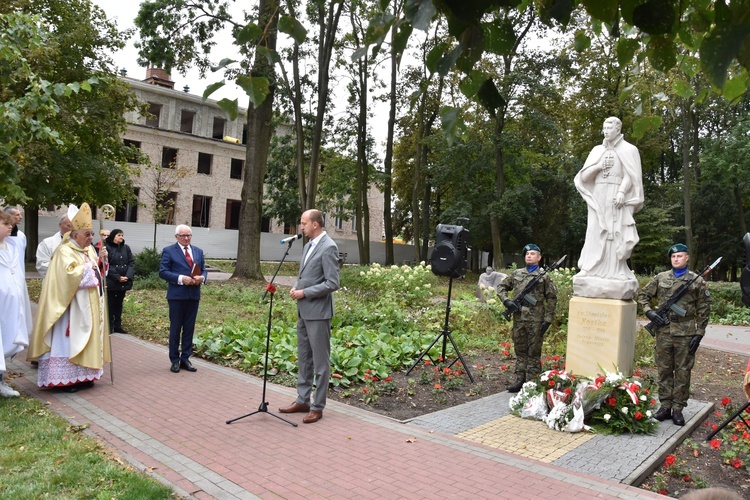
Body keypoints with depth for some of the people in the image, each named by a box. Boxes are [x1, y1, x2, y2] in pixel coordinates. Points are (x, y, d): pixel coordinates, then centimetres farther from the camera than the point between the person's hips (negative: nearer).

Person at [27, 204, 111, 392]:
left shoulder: (89, 249, 12)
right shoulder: (65, 251, -12)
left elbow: (98, 273, 16)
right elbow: (69, 274, -26)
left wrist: (102, 261, -2)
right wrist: (88, 266, -16)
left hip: (90, 306, 9)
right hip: (73, 307, -8)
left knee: (88, 337, 11)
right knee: (70, 340, -5)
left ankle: (82, 375, 20)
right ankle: (67, 378, 2)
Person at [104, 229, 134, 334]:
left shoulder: (126, 248, 8)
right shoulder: (106, 247, -8)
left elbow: (131, 262, 6)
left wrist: (128, 276, -9)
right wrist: (117, 277, -16)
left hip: (124, 282, 5)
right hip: (111, 281, -5)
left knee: (119, 304, 12)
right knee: (110, 304, 2)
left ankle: (117, 326, 18)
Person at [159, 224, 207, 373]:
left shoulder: (198, 251, 12)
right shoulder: (169, 251, -3)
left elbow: (203, 270, 14)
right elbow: (163, 272, -9)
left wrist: (202, 278, -9)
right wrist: (181, 278, -20)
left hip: (194, 295, 5)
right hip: (177, 295, -4)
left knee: (189, 328, 9)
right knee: (175, 328, 5)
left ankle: (185, 358, 19)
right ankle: (175, 360, 15)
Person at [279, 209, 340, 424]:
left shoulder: (328, 247, -14)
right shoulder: (308, 245, 14)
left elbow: (332, 284, -19)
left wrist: (304, 293, -16)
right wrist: (296, 287, 4)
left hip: (318, 312, -9)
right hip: (303, 311, 9)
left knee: (320, 361, 1)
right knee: (303, 358, 16)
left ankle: (317, 407, 11)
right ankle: (302, 400, 28)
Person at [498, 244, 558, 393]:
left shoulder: (544, 276, 0)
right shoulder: (516, 274, 11)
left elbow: (552, 299, -1)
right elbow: (502, 287, 18)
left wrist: (548, 319, -7)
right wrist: (506, 301, 0)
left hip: (535, 321, -4)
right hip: (518, 319, 4)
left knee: (534, 353, 3)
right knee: (520, 351, 12)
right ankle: (520, 381, 21)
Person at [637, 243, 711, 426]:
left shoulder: (697, 281, 2)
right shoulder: (660, 278, 7)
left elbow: (704, 310, 1)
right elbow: (643, 295, 15)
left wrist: (699, 334, -4)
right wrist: (648, 311, -3)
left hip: (685, 333, -2)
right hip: (663, 331, 2)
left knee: (683, 372, 5)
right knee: (664, 370, 8)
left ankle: (678, 409, 14)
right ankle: (665, 406, 18)